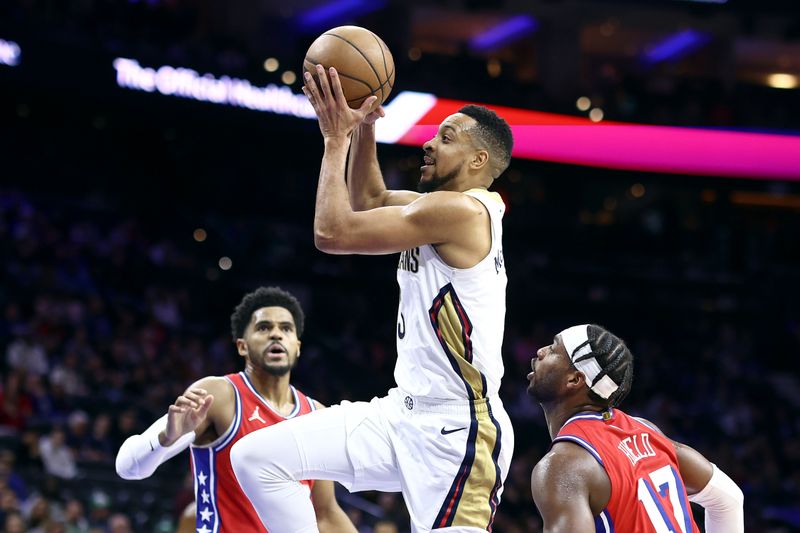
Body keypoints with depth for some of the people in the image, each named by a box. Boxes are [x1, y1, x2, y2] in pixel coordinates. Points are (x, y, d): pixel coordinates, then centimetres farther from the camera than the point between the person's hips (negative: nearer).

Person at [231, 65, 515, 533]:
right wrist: (364, 125, 15)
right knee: (256, 458, 3)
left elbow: (333, 232, -18)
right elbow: (368, 200, 30)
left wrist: (337, 139, -7)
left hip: (456, 428, -10)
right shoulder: (444, 209, 13)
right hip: (407, 411, 10)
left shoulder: (461, 210, -16)